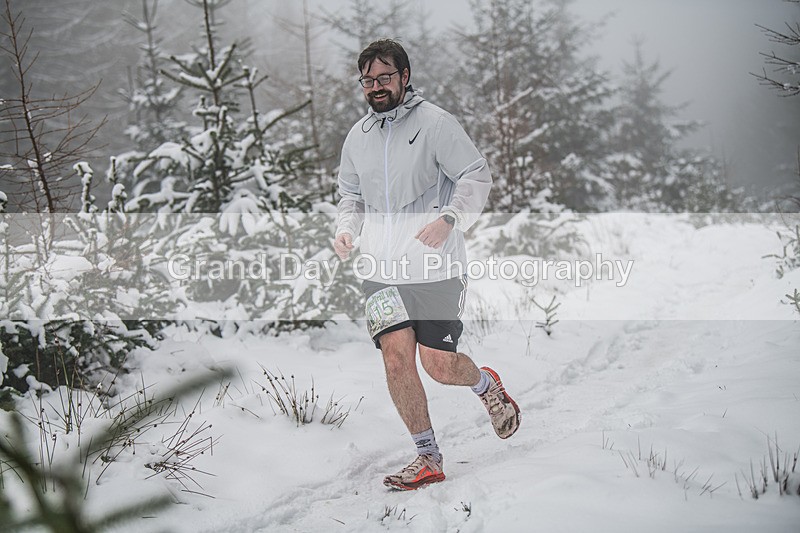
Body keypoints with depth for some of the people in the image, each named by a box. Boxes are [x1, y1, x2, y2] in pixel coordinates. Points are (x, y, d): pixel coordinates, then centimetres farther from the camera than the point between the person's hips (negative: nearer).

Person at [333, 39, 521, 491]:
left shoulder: (435, 123, -5)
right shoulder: (358, 136, 13)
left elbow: (477, 177, -7)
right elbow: (351, 195, 25)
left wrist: (449, 219, -23)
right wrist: (347, 229, 5)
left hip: (436, 267, -4)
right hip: (382, 269, 4)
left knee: (440, 365, -4)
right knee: (396, 358, -9)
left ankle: (487, 385, 32)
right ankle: (429, 458, 3)